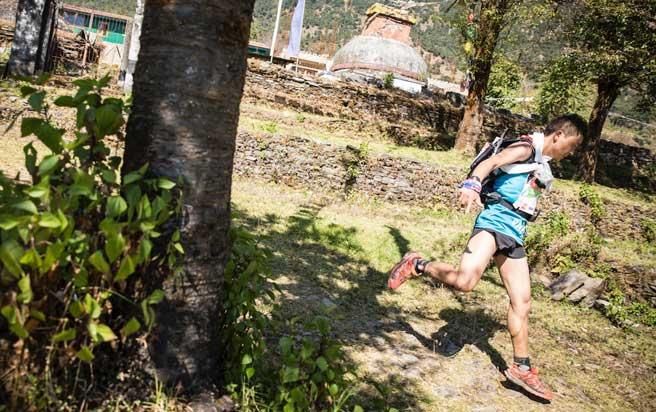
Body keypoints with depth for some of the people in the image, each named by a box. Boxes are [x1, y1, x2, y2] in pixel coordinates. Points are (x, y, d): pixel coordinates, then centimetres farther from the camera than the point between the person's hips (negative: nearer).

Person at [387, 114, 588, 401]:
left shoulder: (542, 166, 25)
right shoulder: (527, 149, -3)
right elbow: (489, 162, -20)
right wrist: (472, 184, -39)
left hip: (513, 236, 9)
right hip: (494, 223, -9)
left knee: (522, 302, 9)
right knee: (465, 281, -31)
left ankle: (521, 368, 19)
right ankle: (417, 265, -6)